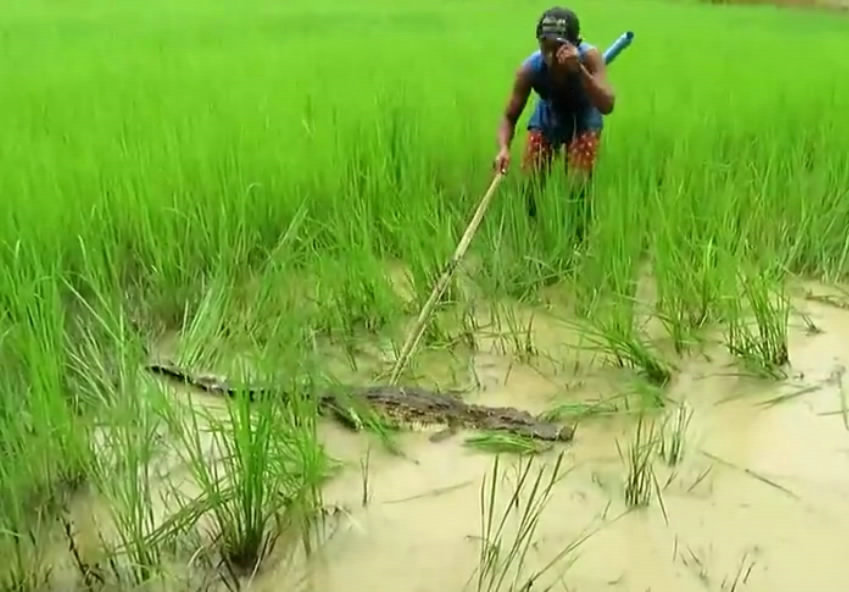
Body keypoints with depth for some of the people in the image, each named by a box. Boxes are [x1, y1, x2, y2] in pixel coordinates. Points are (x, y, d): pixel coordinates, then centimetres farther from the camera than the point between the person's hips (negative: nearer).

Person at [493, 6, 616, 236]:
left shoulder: (589, 57, -36)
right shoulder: (530, 68, -32)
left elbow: (607, 106, -48)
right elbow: (509, 116, -24)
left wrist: (579, 70, -60)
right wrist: (504, 148, -44)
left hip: (584, 120, -1)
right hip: (546, 120, 2)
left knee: (578, 186, -11)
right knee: (531, 183, -2)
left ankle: (578, 238, 8)